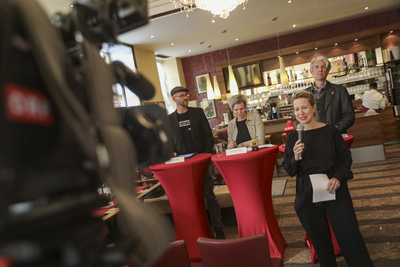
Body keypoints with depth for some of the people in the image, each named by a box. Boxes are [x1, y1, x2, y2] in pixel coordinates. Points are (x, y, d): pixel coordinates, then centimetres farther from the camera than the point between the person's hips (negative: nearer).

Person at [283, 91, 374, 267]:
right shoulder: (293, 137, -1)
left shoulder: (330, 131, -5)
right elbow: (289, 171, 1)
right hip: (307, 197, 2)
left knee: (350, 238, 4)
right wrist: (295, 158, -19)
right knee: (320, 241, 15)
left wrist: (338, 177, -14)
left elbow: (346, 157, 2)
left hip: (335, 192, -1)